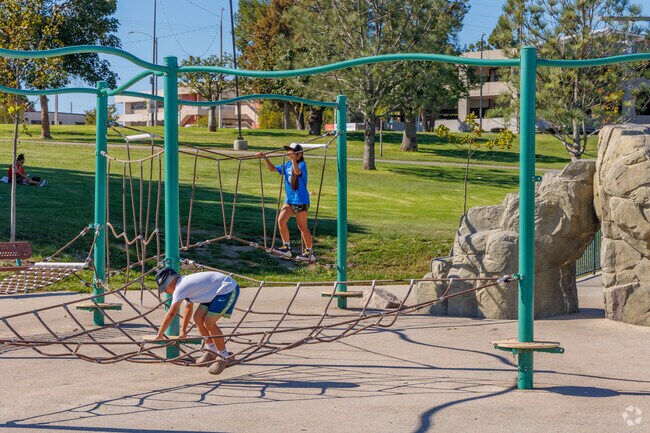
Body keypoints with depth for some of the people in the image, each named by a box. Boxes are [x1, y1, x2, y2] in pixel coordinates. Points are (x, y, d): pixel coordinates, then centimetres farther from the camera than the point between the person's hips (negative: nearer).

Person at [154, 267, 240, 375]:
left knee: (209, 322, -15)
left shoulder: (180, 287, -17)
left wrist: (159, 335, -11)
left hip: (229, 289, -10)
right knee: (198, 318, 6)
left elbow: (171, 314, -18)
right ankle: (212, 351, 22)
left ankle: (224, 357, 0)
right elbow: (188, 309, 24)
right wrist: (183, 331, 28)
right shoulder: (185, 283, 12)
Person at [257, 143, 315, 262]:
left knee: (302, 226, 0)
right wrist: (265, 158, 7)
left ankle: (310, 252, 11)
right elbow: (272, 168, 17)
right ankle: (287, 248, 6)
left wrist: (293, 159, -39)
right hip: (289, 199, 7)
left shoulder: (302, 164, -12)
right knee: (281, 220, -4)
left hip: (301, 200, -7)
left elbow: (298, 172, -34)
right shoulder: (287, 165, 9)